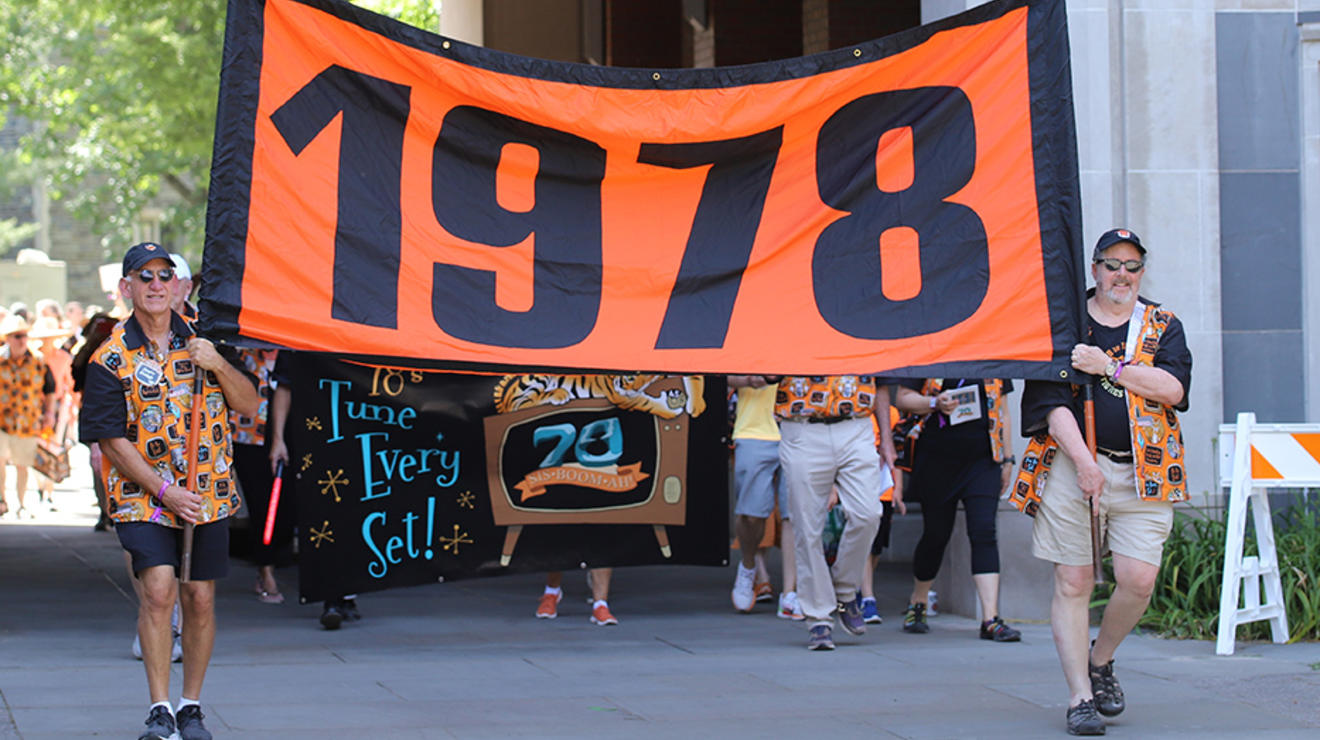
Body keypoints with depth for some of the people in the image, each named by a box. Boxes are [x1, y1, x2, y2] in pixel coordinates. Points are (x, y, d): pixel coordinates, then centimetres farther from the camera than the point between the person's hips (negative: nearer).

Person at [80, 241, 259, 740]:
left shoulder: (204, 339, 6)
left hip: (208, 493, 3)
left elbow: (249, 404, 7)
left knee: (200, 599, 5)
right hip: (142, 494, -3)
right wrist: (165, 491, -15)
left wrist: (219, 365, -12)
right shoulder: (111, 359, -4)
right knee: (159, 589, -18)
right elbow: (113, 440, -7)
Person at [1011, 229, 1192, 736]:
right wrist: (1083, 461, -15)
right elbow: (1051, 400, -4)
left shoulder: (1162, 327, 12)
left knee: (1138, 579, -9)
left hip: (1140, 475, 2)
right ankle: (1080, 697, 2)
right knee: (1073, 584, -4)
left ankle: (1100, 661, 18)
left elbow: (1173, 388, -5)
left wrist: (1109, 367, -12)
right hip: (1070, 467, -2)